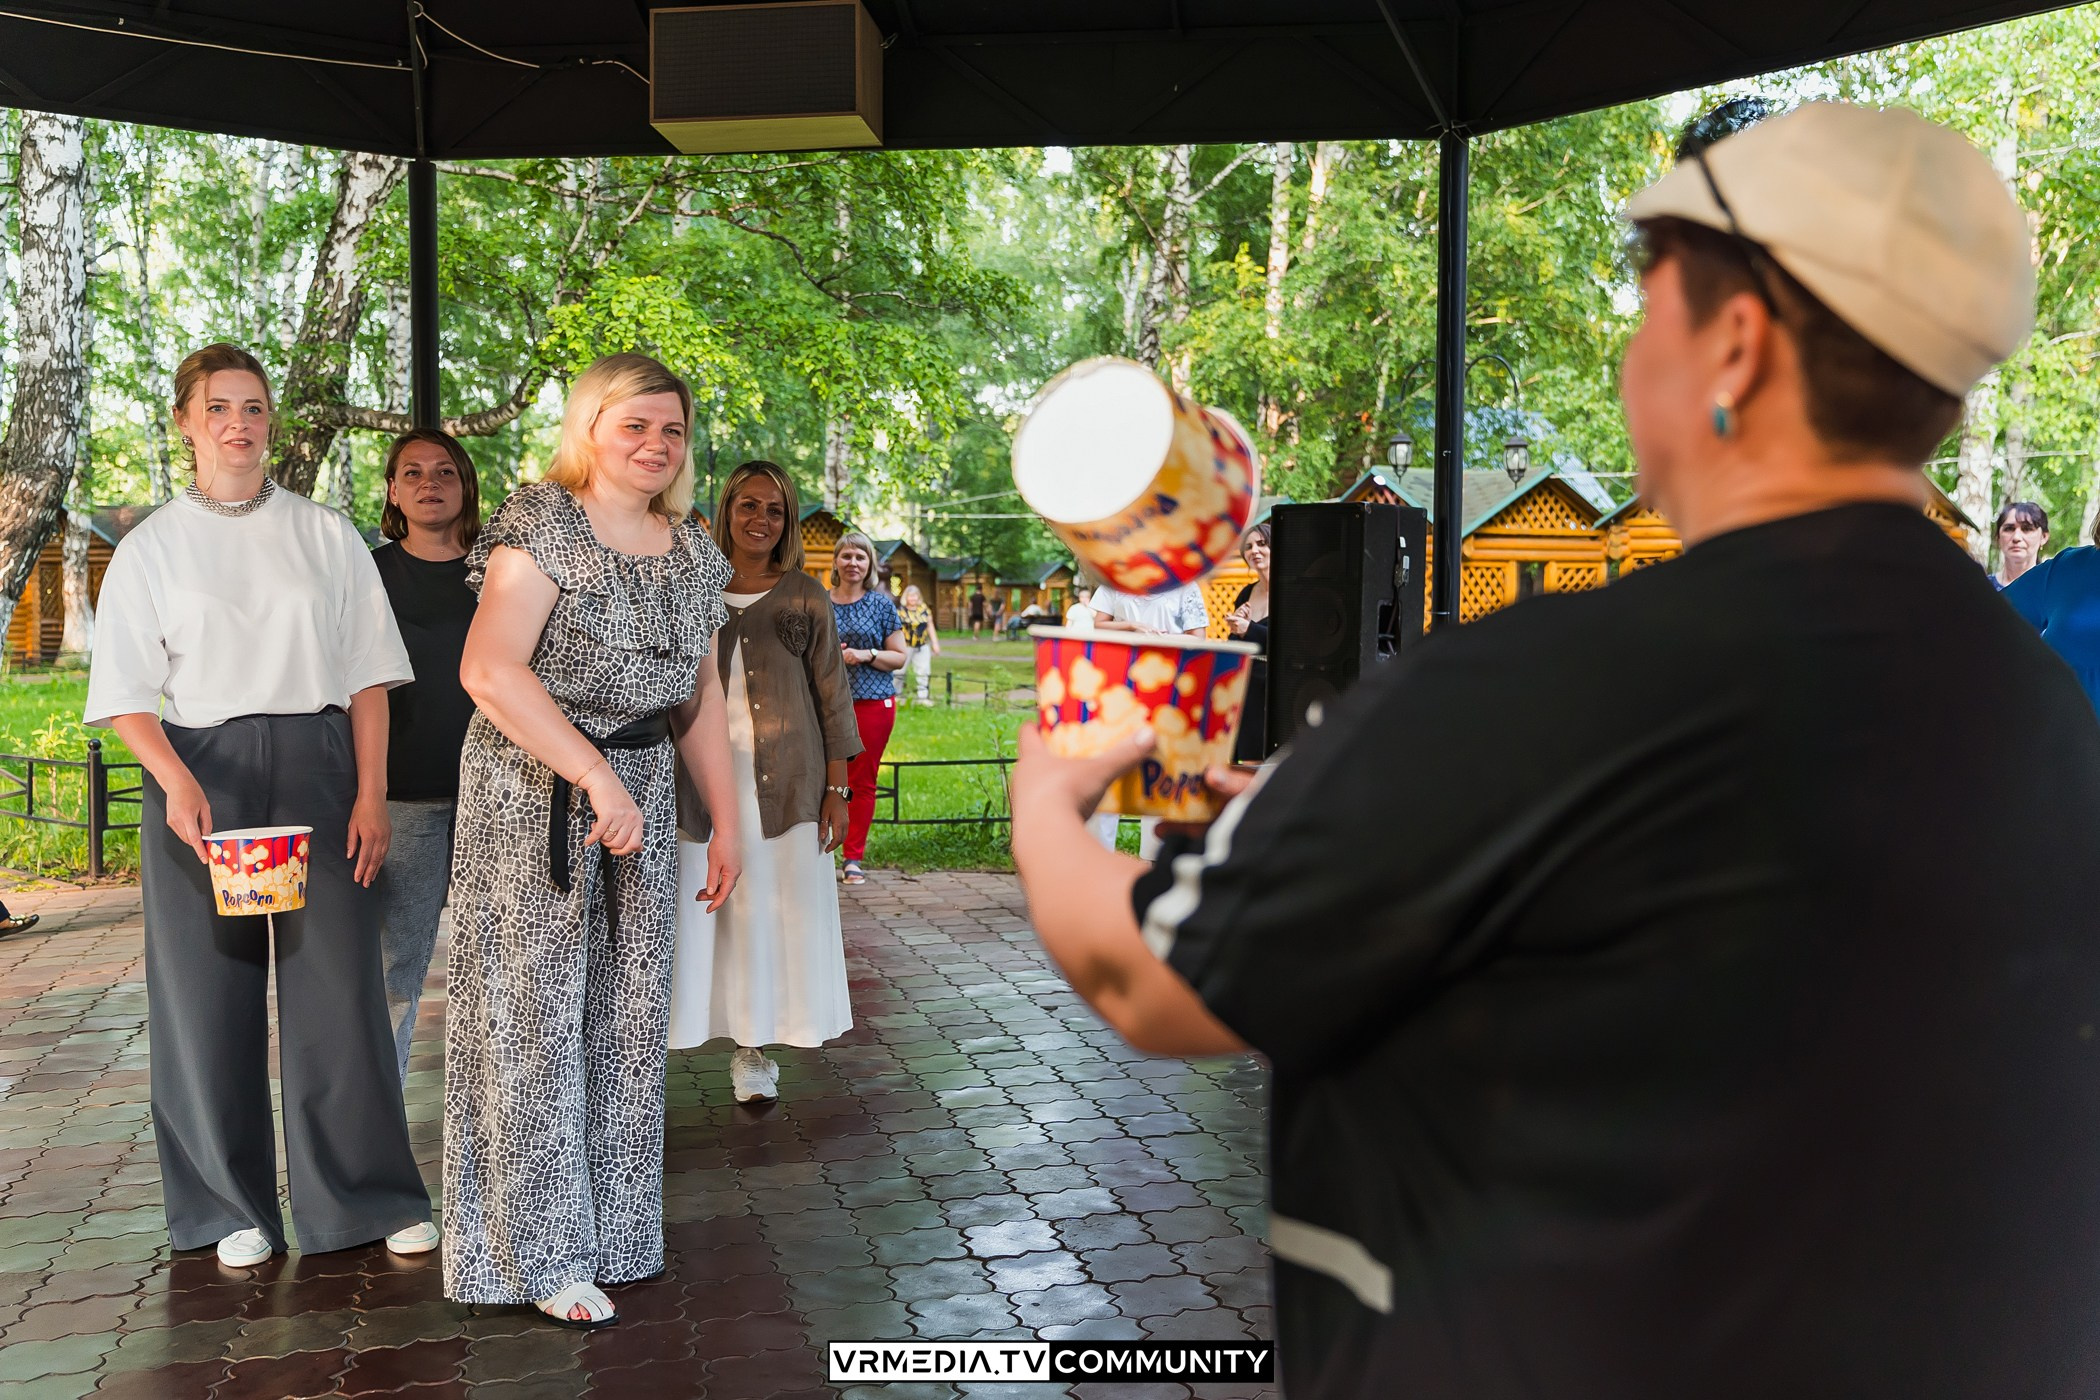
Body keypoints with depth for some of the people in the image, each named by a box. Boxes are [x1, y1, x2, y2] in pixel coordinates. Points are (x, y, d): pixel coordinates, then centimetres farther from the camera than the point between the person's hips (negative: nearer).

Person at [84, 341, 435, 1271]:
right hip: (200, 778, 0)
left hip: (316, 768, 0)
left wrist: (370, 795, -2)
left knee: (338, 981, -1)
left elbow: (367, 675, 6)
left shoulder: (325, 536, 8)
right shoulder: (152, 548, 6)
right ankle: (232, 1207, 18)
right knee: (211, 993, 4)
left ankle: (371, 1196, 10)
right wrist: (176, 781, -17)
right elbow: (126, 693, 1)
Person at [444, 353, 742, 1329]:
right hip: (533, 794, -6)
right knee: (537, 1011, 0)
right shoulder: (542, 525, -10)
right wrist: (595, 777, -25)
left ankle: (612, 1229, 26)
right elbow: (490, 671, -22)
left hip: (643, 791, 7)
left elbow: (699, 695, 16)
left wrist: (726, 822, 12)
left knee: (628, 1011, 11)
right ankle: (542, 1255, 13)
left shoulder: (690, 550, 12)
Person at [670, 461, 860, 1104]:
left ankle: (752, 1048, 13)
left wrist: (837, 789, 0)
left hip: (785, 780, 0)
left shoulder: (804, 596, 5)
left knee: (774, 913, 2)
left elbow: (833, 696, 5)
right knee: (697, 911, 0)